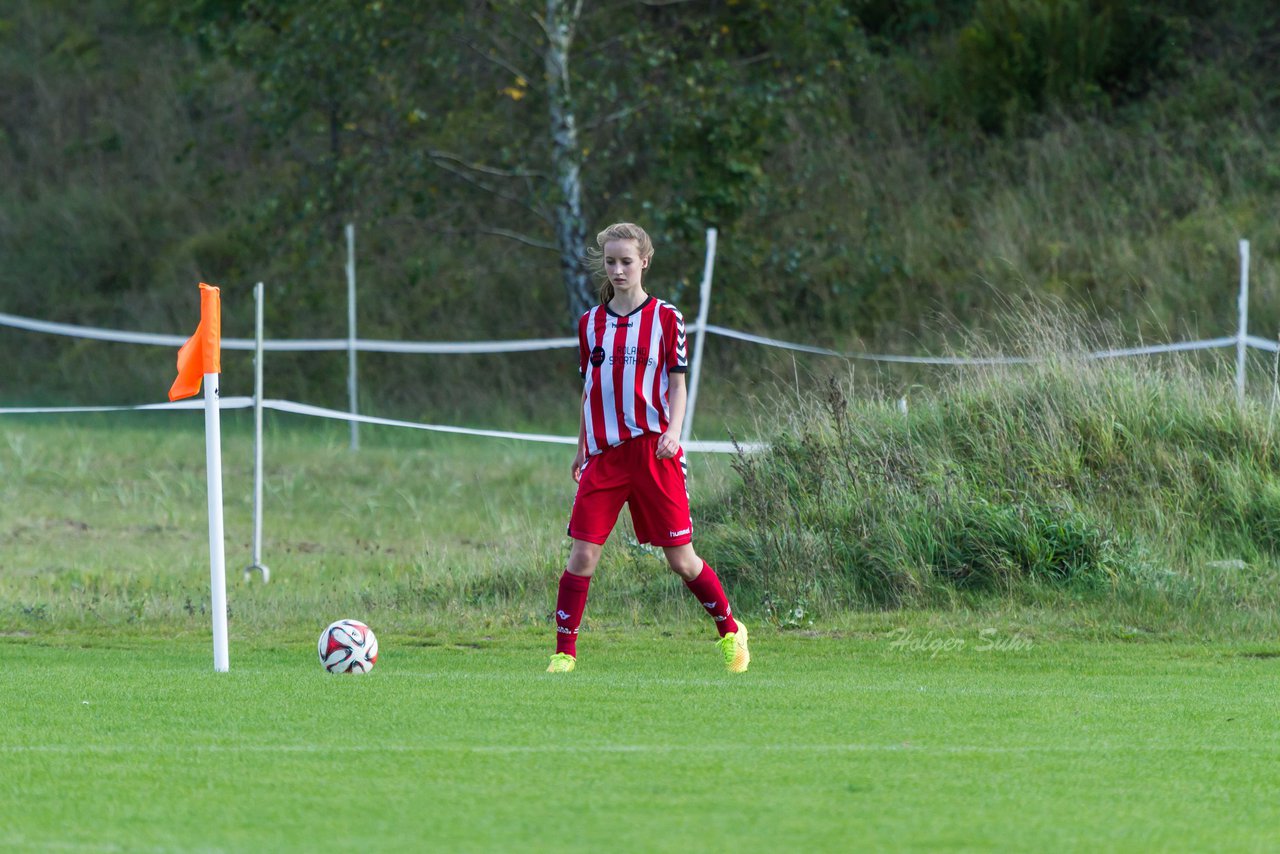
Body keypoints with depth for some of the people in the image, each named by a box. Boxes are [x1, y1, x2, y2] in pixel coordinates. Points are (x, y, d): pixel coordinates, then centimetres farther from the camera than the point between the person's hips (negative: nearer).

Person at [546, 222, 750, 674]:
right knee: (583, 552, -8)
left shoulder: (665, 318, 2)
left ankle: (730, 632, 21)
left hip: (653, 450, -2)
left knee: (680, 557, 1)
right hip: (604, 454, 2)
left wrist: (673, 432, -13)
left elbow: (677, 384, 3)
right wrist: (582, 449, 16)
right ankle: (564, 651, -3)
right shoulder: (590, 323, 11)